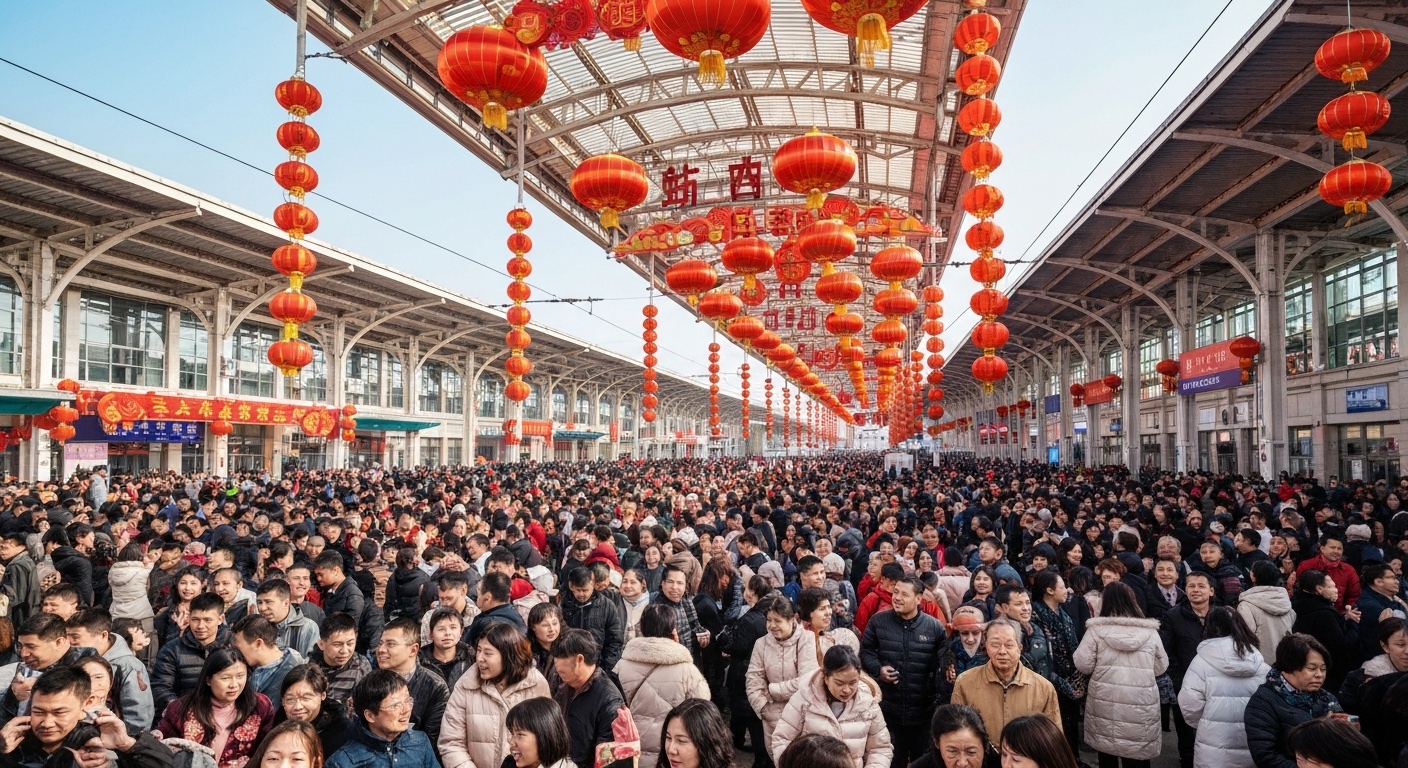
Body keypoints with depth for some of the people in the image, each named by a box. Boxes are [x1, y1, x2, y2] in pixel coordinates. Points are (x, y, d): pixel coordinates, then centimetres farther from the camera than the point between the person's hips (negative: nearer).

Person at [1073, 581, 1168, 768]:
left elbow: (1083, 665, -6)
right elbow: (1161, 668, 9)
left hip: (1105, 703, 0)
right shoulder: (1150, 631, -1)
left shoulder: (1096, 629, -6)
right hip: (1140, 706, 1)